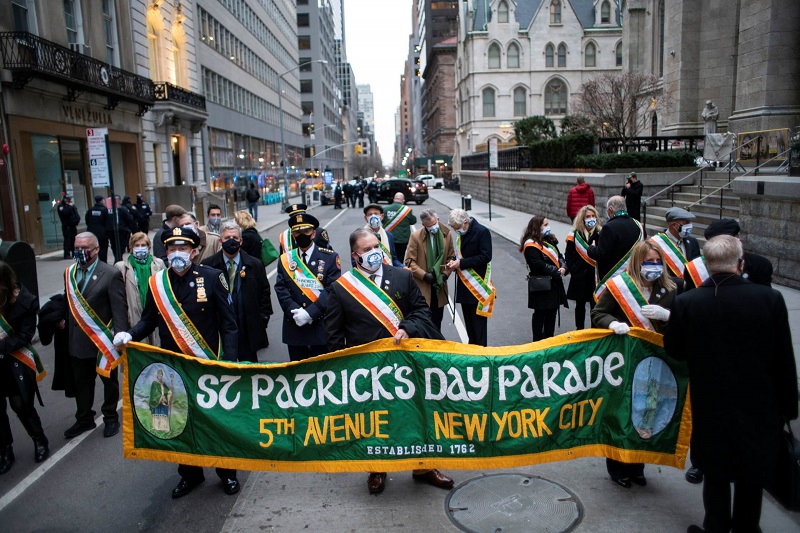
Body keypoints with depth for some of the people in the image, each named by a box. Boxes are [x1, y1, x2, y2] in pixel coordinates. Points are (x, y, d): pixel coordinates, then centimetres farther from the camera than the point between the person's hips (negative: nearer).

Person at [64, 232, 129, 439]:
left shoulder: (111, 274, -13)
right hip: (77, 340, 5)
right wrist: (67, 327, 1)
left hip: (103, 340, -5)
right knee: (81, 382, 18)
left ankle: (111, 418, 31)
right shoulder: (70, 272, 4)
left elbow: (120, 309, -15)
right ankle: (84, 419, 35)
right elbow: (69, 303, 8)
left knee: (109, 381, 13)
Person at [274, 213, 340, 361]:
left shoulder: (330, 257, 0)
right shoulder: (285, 259, 9)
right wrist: (294, 311, -15)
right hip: (294, 326, 3)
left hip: (322, 326, -2)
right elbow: (281, 289, 2)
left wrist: (310, 312, -18)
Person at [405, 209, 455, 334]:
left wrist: (445, 274, -6)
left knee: (437, 319, 14)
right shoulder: (416, 237, -9)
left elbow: (451, 257, 9)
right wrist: (424, 275, -16)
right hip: (422, 286, -3)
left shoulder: (446, 234, 1)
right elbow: (409, 261, -8)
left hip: (439, 286, 4)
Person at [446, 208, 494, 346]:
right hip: (464, 284, 7)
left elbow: (486, 256, -18)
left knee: (478, 321, -2)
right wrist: (454, 262, -1)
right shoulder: (461, 234, 10)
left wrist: (461, 263, -20)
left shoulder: (482, 232, -12)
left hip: (478, 284, -7)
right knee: (468, 319, 14)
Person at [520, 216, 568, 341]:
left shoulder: (549, 240, 14)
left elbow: (558, 256, 13)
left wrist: (563, 268, -7)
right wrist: (557, 271, -19)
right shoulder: (531, 245, -15)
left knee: (552, 311, 15)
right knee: (540, 313, 3)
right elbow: (538, 264, -24)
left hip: (554, 283, 8)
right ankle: (538, 340, 14)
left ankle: (549, 338, 28)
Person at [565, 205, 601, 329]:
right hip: (579, 276, 0)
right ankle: (579, 329, 25)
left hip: (595, 276, 0)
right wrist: (573, 269, -7)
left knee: (595, 304, 3)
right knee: (580, 304, 13)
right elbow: (568, 255, 1)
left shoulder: (600, 234, 0)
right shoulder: (574, 235, -1)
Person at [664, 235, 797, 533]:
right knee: (752, 475, 21)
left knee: (716, 474, 18)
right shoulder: (770, 299, -16)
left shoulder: (686, 303, -17)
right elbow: (784, 361, -9)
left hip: (711, 406, 0)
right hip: (759, 407, 1)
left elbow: (674, 351, -3)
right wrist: (788, 407, 4)